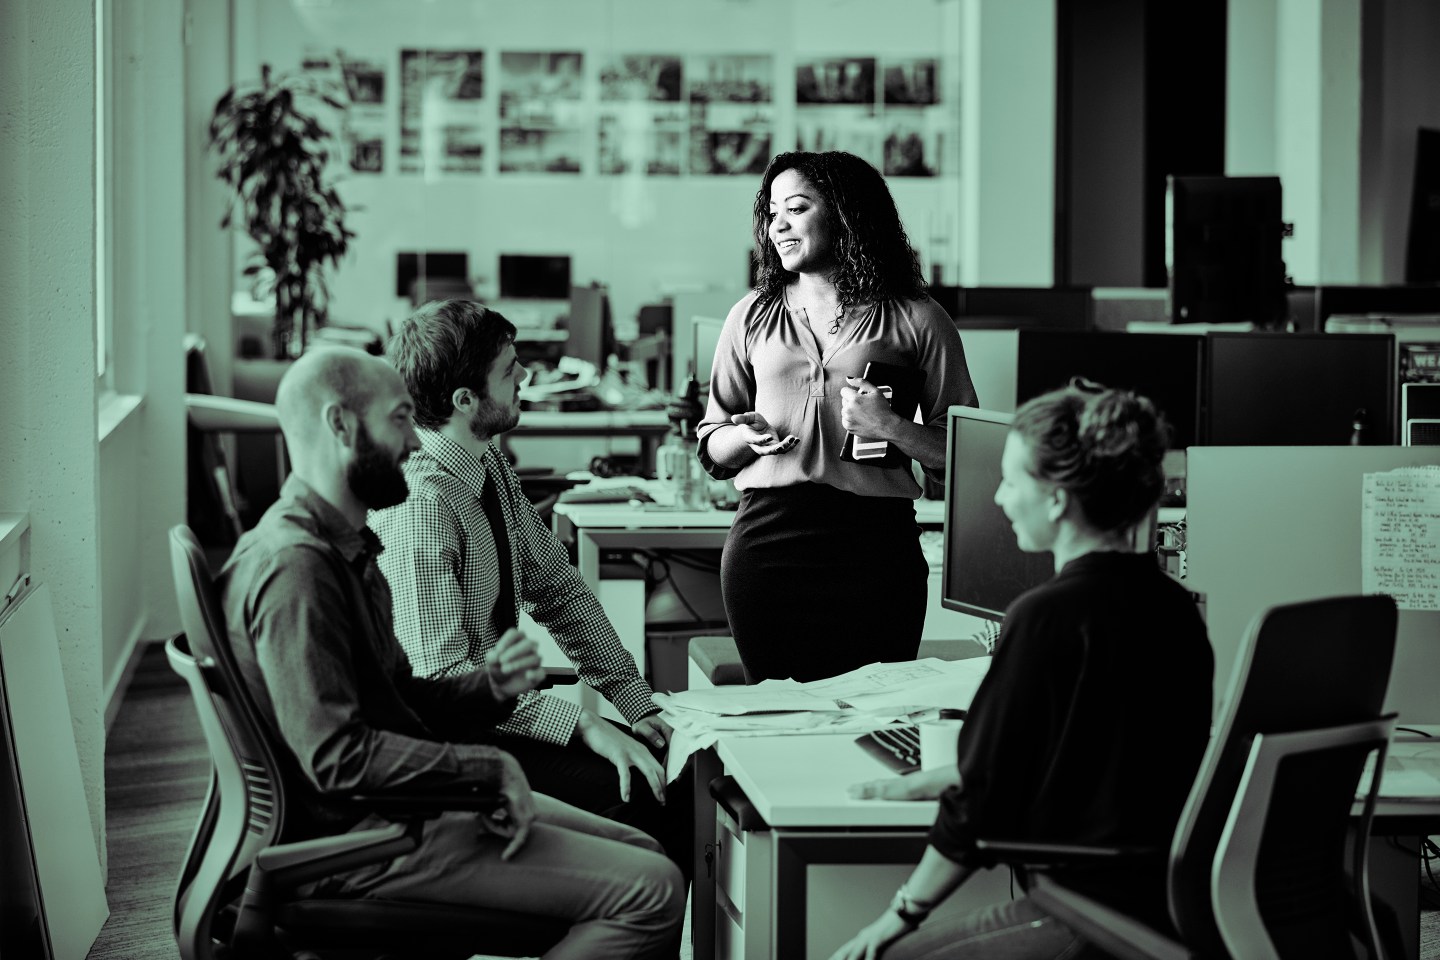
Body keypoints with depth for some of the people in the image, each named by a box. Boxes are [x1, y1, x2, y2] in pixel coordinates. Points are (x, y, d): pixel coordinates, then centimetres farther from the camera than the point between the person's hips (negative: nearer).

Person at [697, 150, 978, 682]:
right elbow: (711, 451, 18)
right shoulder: (753, 317, 13)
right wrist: (745, 435, -3)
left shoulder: (915, 321, 3)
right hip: (766, 539, 3)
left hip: (874, 542, -2)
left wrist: (889, 427, -15)